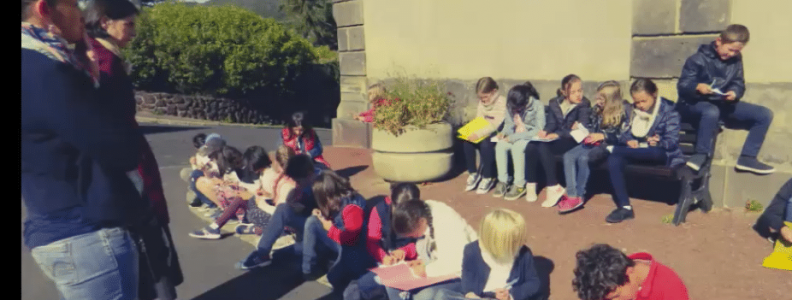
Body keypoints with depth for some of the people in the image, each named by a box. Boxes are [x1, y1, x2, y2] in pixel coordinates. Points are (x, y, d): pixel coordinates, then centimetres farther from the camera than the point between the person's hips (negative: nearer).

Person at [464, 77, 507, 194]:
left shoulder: (501, 102, -15)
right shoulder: (482, 102, 7)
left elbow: (496, 124, -26)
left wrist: (479, 134, -36)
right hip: (484, 131, 6)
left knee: (485, 144, -36)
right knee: (467, 141, -21)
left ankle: (488, 178, -18)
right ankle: (473, 173, -5)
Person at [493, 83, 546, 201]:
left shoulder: (538, 106, -19)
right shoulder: (511, 106, -5)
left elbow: (539, 130, -25)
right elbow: (509, 124, 5)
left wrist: (514, 137, -29)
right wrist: (504, 133, -20)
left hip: (532, 137, -5)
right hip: (515, 137, 5)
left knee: (517, 146, -35)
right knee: (500, 145, -26)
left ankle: (520, 185, -26)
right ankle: (503, 181, -16)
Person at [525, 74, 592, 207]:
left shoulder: (584, 105, -7)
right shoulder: (554, 103, 9)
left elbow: (582, 128, -17)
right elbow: (551, 123, 6)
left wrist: (558, 134, -27)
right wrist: (545, 132, -19)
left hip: (573, 141, -5)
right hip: (556, 138, 5)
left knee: (543, 147, -32)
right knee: (531, 146, -24)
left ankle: (554, 188, -25)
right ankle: (531, 185, -12)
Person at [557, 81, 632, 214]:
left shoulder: (624, 110, -6)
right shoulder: (598, 109, 13)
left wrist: (603, 136, -17)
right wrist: (589, 135, 4)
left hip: (610, 145, -7)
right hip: (595, 142, 7)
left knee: (583, 158, -32)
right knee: (568, 156, -19)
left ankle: (579, 196, -20)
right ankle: (571, 194, -26)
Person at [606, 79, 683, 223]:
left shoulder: (668, 111, -3)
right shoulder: (632, 110, 12)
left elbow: (672, 142, -9)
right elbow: (623, 133, 10)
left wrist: (657, 142, -30)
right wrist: (628, 140, -14)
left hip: (660, 153, -4)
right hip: (635, 150, 4)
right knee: (613, 160, -31)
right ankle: (624, 207, -31)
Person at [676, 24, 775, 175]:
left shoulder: (736, 59, 7)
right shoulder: (698, 59, -13)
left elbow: (739, 84, 7)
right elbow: (682, 86, -16)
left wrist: (734, 93, -17)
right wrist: (697, 87, -38)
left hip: (722, 104, 7)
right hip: (693, 104, -7)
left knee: (765, 114, -2)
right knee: (712, 112, -44)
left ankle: (747, 158, 3)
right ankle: (700, 156, -28)